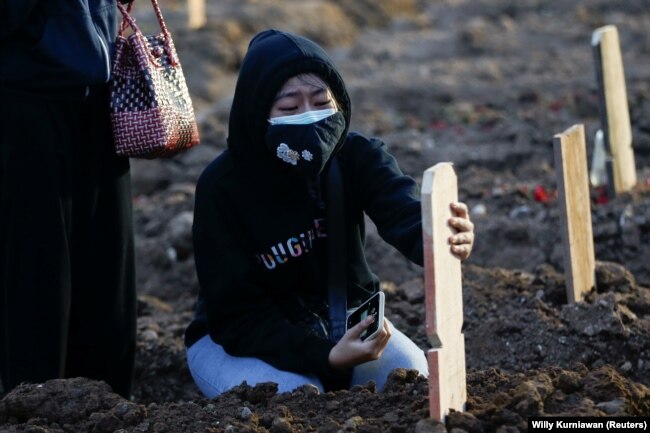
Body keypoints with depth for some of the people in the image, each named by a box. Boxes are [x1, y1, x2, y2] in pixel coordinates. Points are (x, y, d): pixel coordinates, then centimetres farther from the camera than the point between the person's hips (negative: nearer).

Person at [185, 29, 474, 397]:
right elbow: (238, 315, -23)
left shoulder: (358, 156, -16)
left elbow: (404, 211, -38)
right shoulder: (223, 186, -24)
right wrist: (324, 356, -39)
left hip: (341, 320, 3)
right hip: (239, 338, -3)